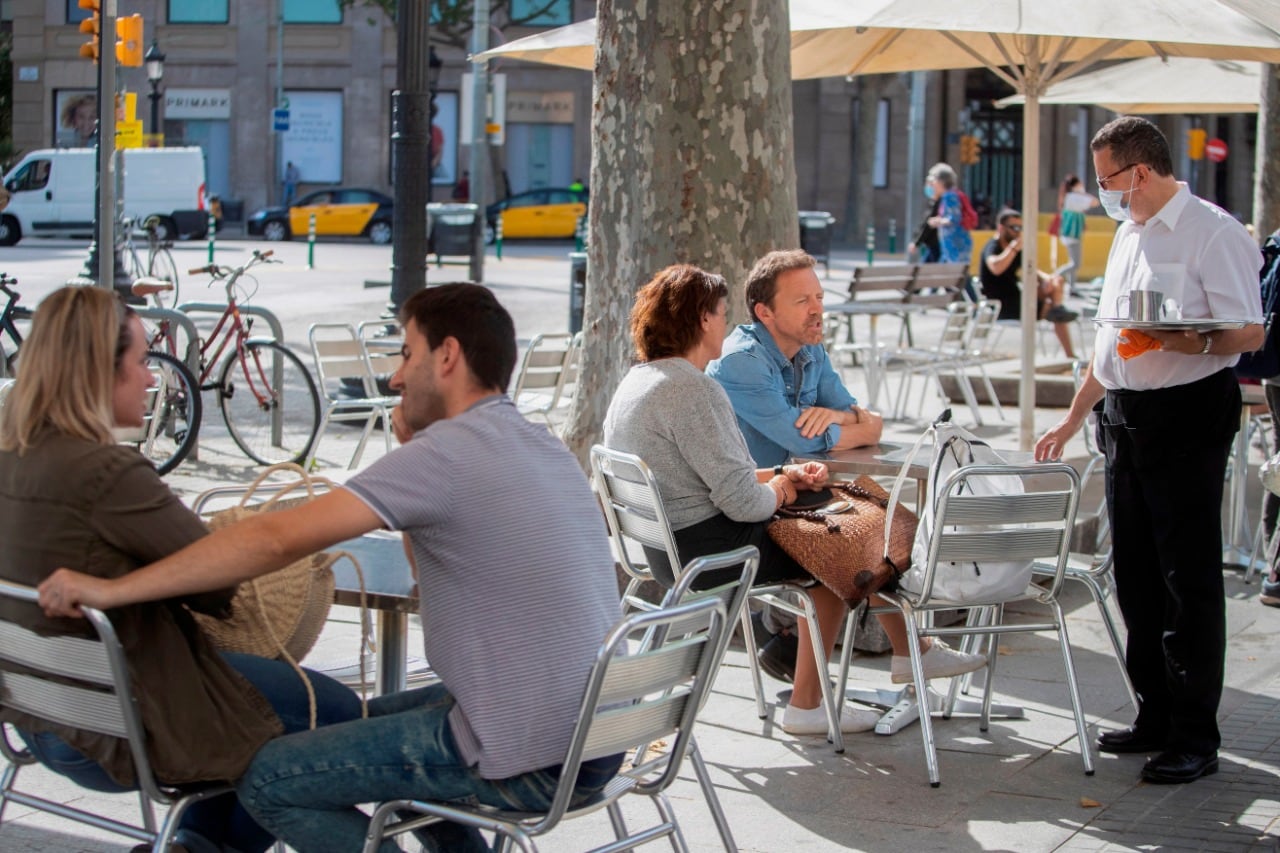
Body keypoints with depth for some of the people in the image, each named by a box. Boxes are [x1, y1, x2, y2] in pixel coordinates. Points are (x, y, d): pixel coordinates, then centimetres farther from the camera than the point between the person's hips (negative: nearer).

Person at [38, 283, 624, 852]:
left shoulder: (449, 453, -16)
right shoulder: (543, 447, 12)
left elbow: (278, 539, -21)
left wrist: (109, 589, -17)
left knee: (268, 780, 0)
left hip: (532, 760, -9)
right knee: (373, 719, 31)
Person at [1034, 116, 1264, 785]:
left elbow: (1249, 333, -17)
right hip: (1125, 418, 9)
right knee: (1136, 578, 12)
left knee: (1189, 580, -4)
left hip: (1188, 416, -9)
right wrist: (1071, 420, 23)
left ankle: (1195, 738, 2)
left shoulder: (1212, 233, -10)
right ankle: (1155, 717, 22)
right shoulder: (1129, 234, 17)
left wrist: (1173, 342, -31)